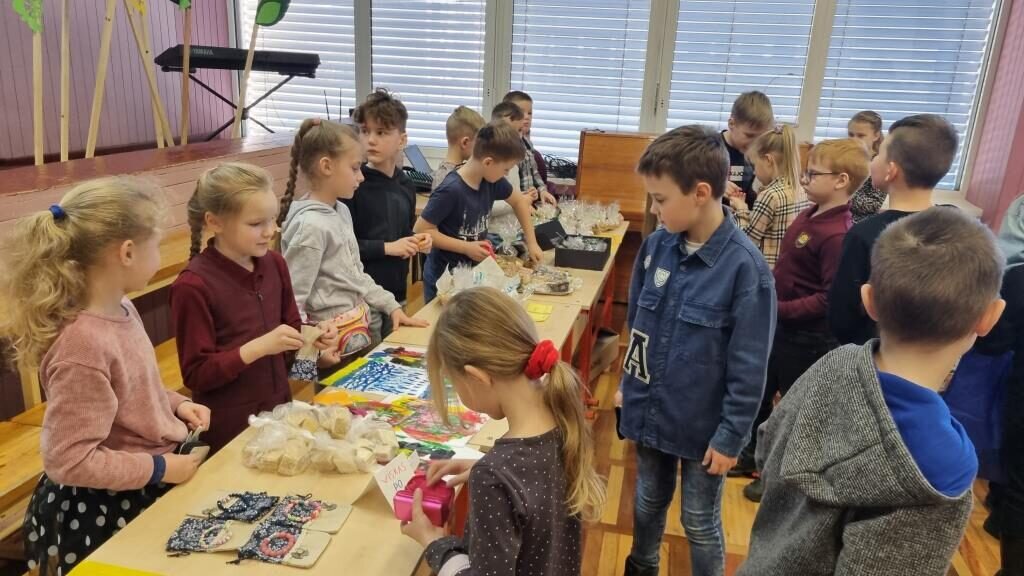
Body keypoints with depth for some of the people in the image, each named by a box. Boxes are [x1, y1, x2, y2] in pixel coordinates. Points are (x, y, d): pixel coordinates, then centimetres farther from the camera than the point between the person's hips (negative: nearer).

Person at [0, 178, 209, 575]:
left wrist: (175, 405, -1)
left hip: (143, 490, 9)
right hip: (102, 511, -9)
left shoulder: (121, 310, -3)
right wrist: (159, 469, -20)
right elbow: (69, 460, -27)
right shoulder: (83, 344, -30)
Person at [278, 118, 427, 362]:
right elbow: (290, 303, -21)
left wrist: (391, 306, 10)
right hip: (337, 335, -8)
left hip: (361, 323, 8)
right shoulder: (312, 226, -22)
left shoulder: (341, 211, 4)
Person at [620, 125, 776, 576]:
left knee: (700, 525, 16)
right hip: (650, 413, 5)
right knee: (648, 503, 26)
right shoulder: (657, 246, -7)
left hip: (703, 425, -5)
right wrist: (633, 396, 9)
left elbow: (749, 369, -17)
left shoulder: (745, 267, -23)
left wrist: (730, 437, -12)